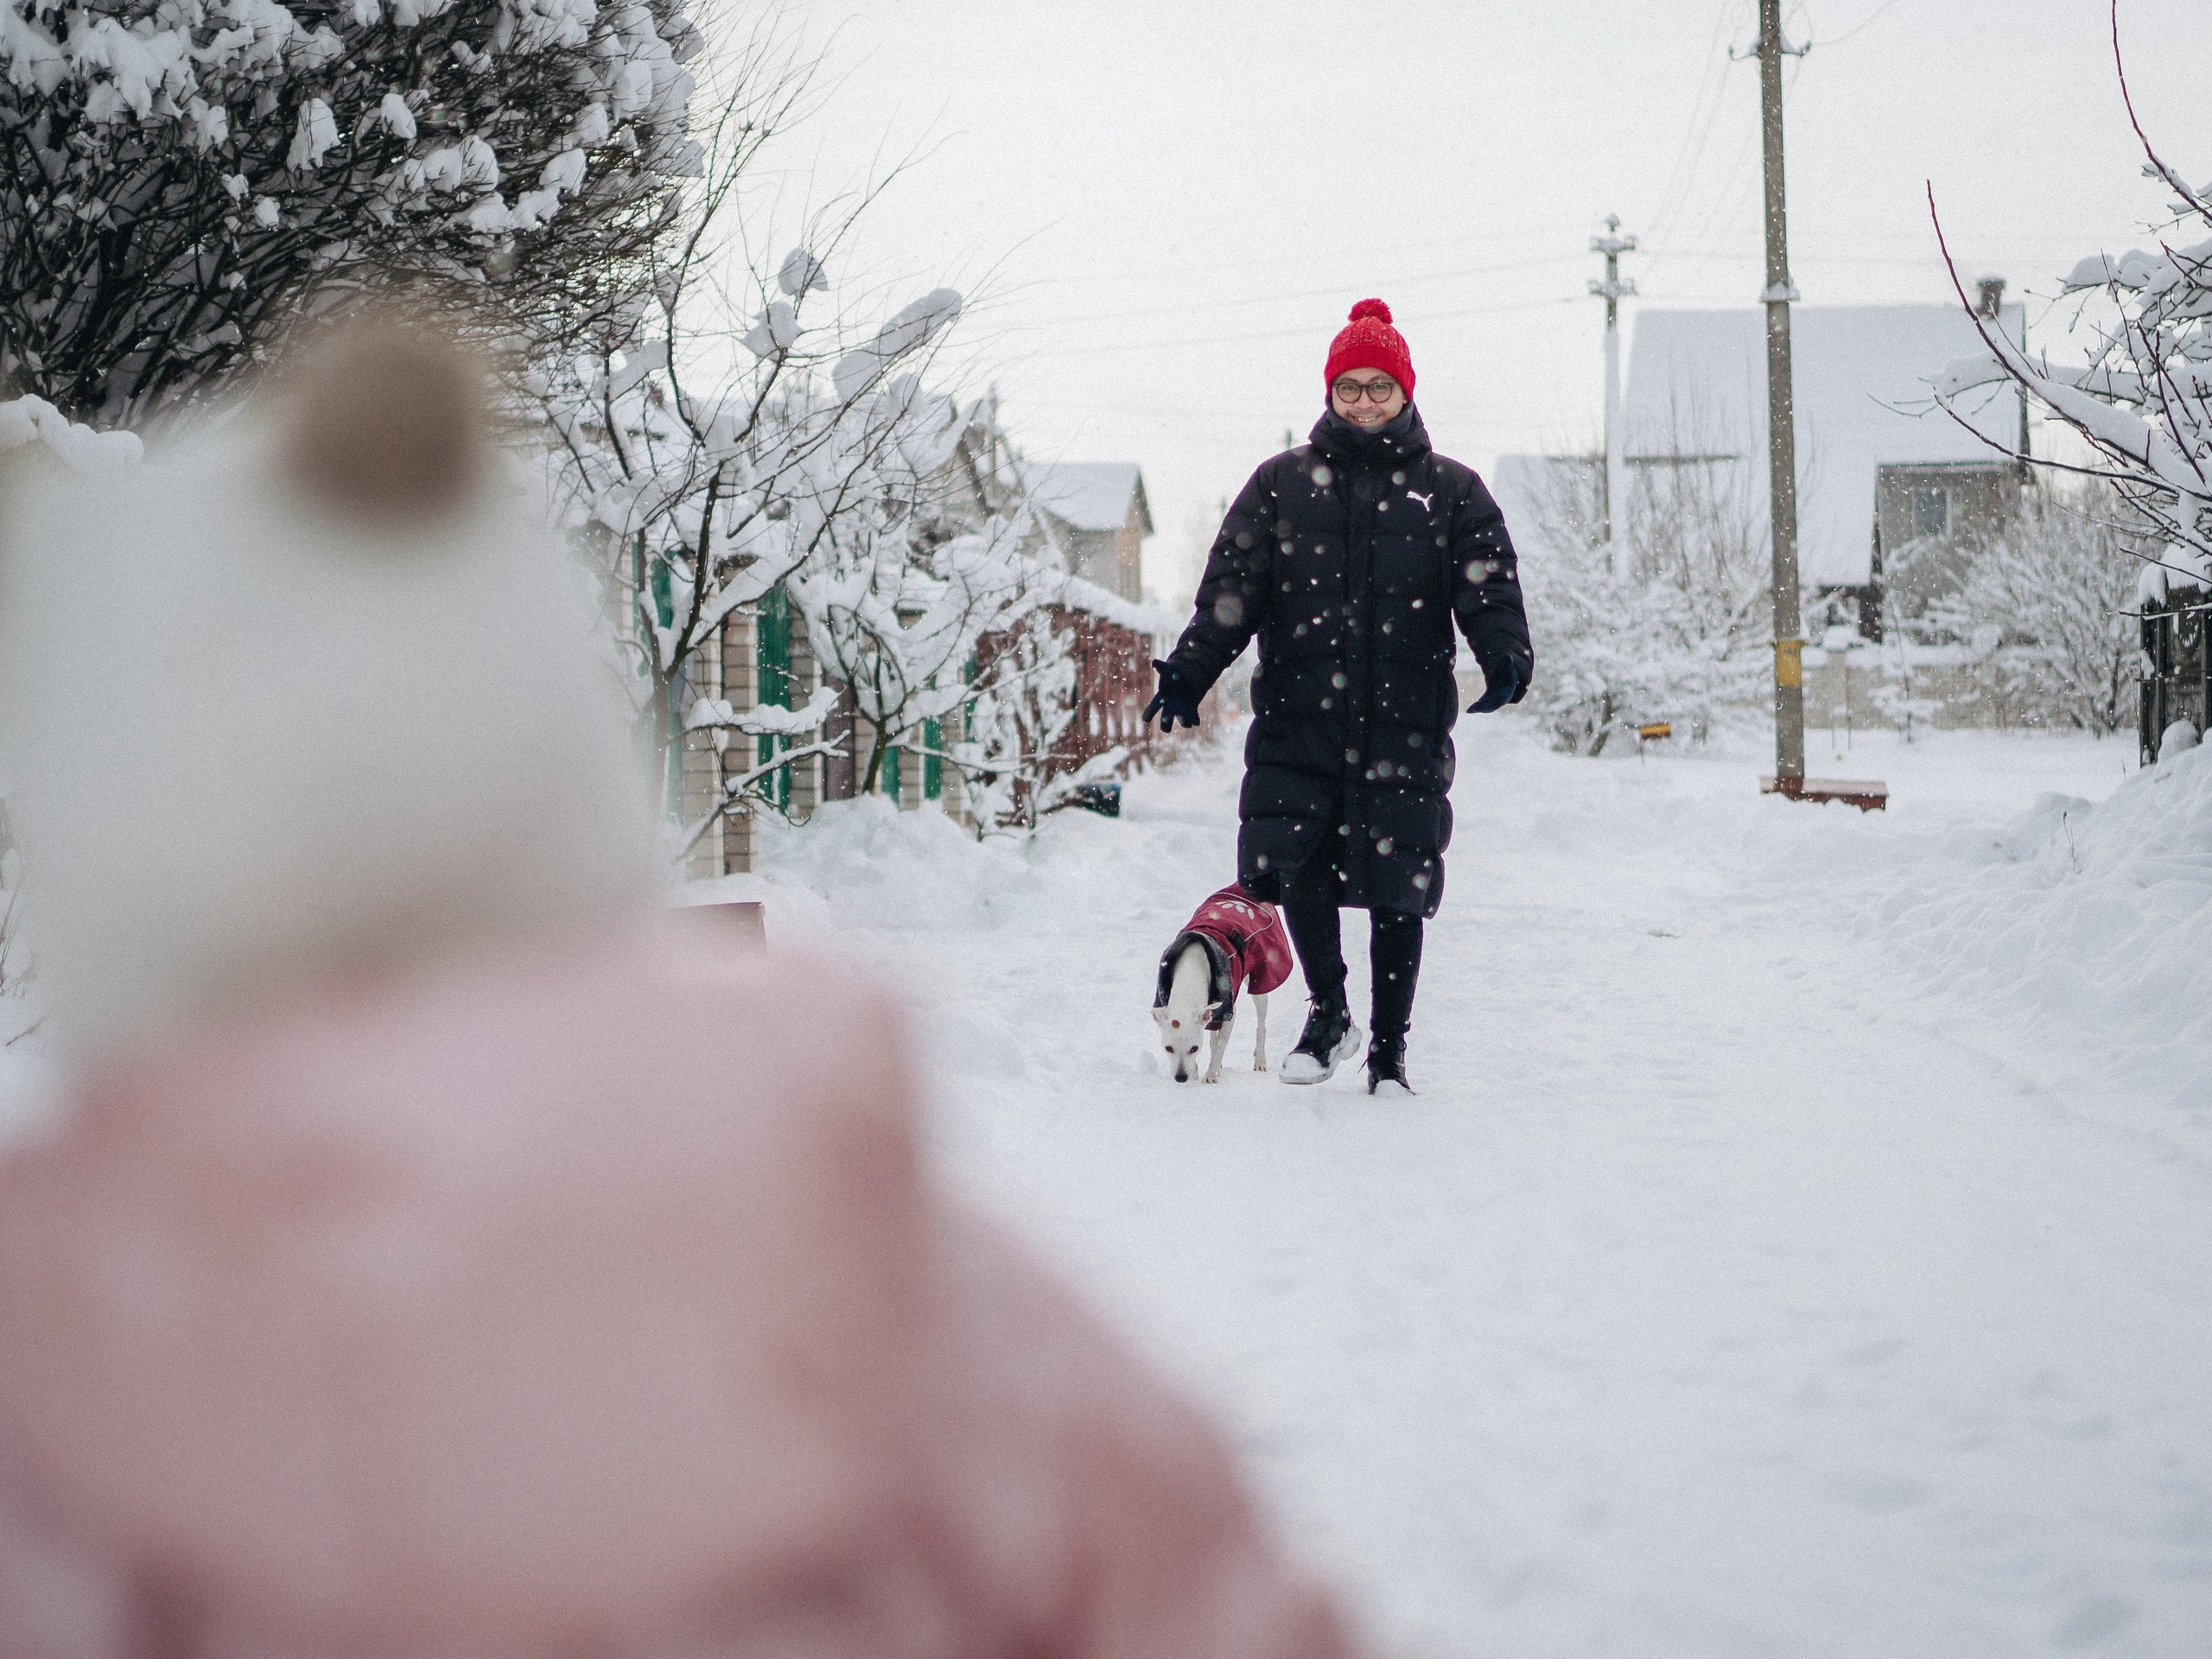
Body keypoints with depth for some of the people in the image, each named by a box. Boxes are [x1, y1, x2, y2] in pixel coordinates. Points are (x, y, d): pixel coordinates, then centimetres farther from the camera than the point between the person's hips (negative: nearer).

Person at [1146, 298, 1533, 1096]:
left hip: (1406, 728, -1)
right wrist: (1188, 668, -11)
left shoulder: (1450, 490, 9)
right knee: (1291, 864, -10)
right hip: (1297, 716, 1)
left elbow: (1488, 586, 0)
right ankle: (1328, 1011, 15)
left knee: (1398, 892, 1)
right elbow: (1231, 589, 5)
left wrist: (1506, 656, -21)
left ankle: (1389, 1050, 16)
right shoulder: (1282, 483, 10)